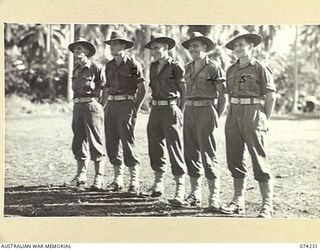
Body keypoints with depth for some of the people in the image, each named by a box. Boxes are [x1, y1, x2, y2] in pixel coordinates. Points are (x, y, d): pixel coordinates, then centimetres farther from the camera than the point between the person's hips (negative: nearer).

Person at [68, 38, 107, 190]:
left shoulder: (95, 69, -7)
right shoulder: (76, 70, 14)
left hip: (92, 106, -7)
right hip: (78, 107, 7)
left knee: (96, 143, -3)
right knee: (78, 142, 9)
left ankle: (99, 178, 3)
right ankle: (81, 176, 17)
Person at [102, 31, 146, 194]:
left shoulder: (133, 65, -4)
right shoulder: (109, 65, 14)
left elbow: (142, 90, -3)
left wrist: (136, 109, -9)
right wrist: (103, 106, 11)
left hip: (126, 105, -6)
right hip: (111, 106, 7)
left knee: (127, 142, -8)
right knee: (111, 143, 6)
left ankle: (134, 182, -1)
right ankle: (118, 179, 17)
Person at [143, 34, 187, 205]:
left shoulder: (175, 67, -7)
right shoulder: (153, 67, 13)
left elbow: (184, 91, -4)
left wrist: (179, 112, -6)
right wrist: (155, 104, 12)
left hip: (171, 110, -7)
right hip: (155, 110, 7)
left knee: (174, 149, -8)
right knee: (154, 148, 12)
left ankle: (180, 190, -5)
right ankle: (158, 183, 26)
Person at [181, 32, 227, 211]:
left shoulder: (214, 67, -6)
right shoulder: (188, 68, 14)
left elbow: (223, 94, -6)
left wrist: (217, 117, -7)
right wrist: (186, 112, 14)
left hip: (205, 112, -7)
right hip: (189, 112, 7)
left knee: (208, 154, -9)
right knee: (191, 153, 8)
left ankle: (215, 197, -5)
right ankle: (195, 194, 18)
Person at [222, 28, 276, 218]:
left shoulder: (260, 69, -3)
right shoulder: (231, 70, 15)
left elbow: (271, 96, -4)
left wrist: (265, 120, -5)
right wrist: (232, 115, 11)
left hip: (253, 113, -6)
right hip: (234, 115, 7)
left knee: (259, 160, -7)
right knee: (235, 159, 8)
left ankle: (267, 206, -1)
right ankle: (238, 202, 18)